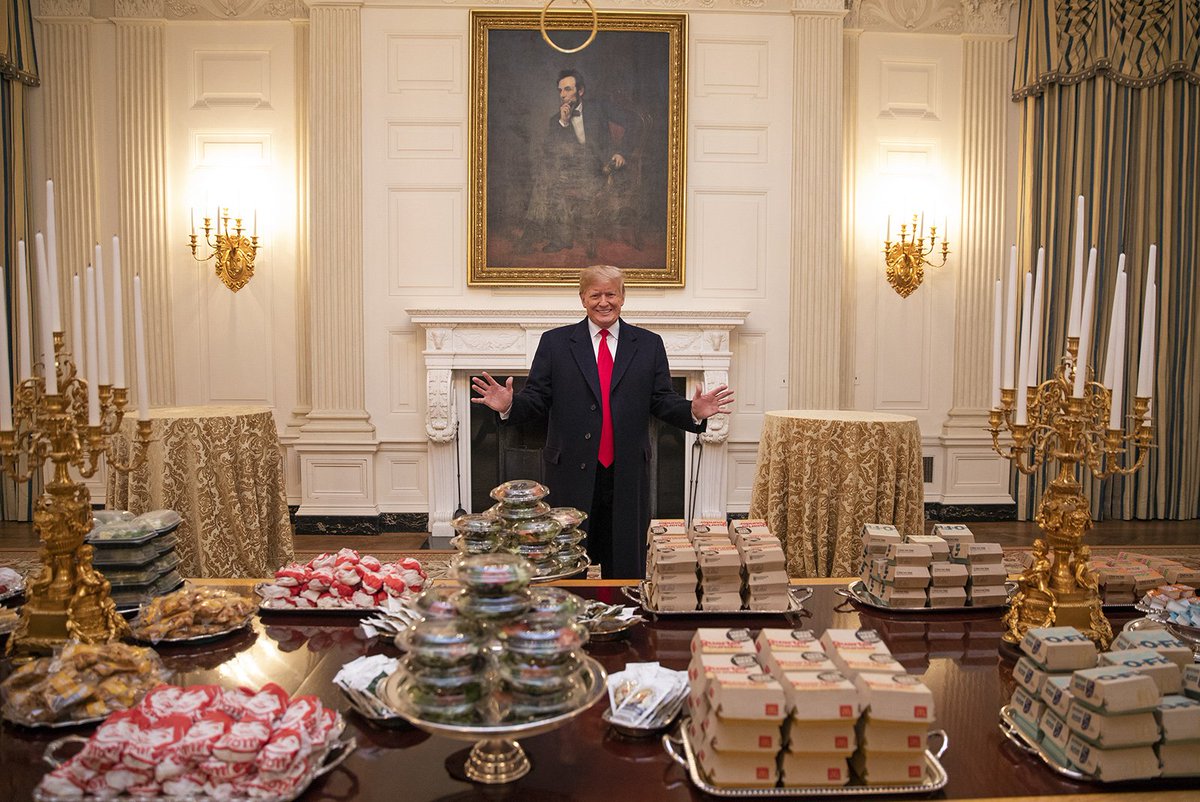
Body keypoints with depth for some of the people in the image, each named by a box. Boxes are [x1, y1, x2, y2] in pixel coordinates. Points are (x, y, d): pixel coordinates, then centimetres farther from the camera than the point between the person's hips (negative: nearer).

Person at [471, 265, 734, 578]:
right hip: (570, 475, -1)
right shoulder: (555, 342, 5)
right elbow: (537, 398, 1)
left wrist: (694, 411, -15)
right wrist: (510, 405, -20)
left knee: (626, 569, 11)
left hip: (628, 478, 1)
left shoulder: (649, 344, 8)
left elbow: (662, 401, 4)